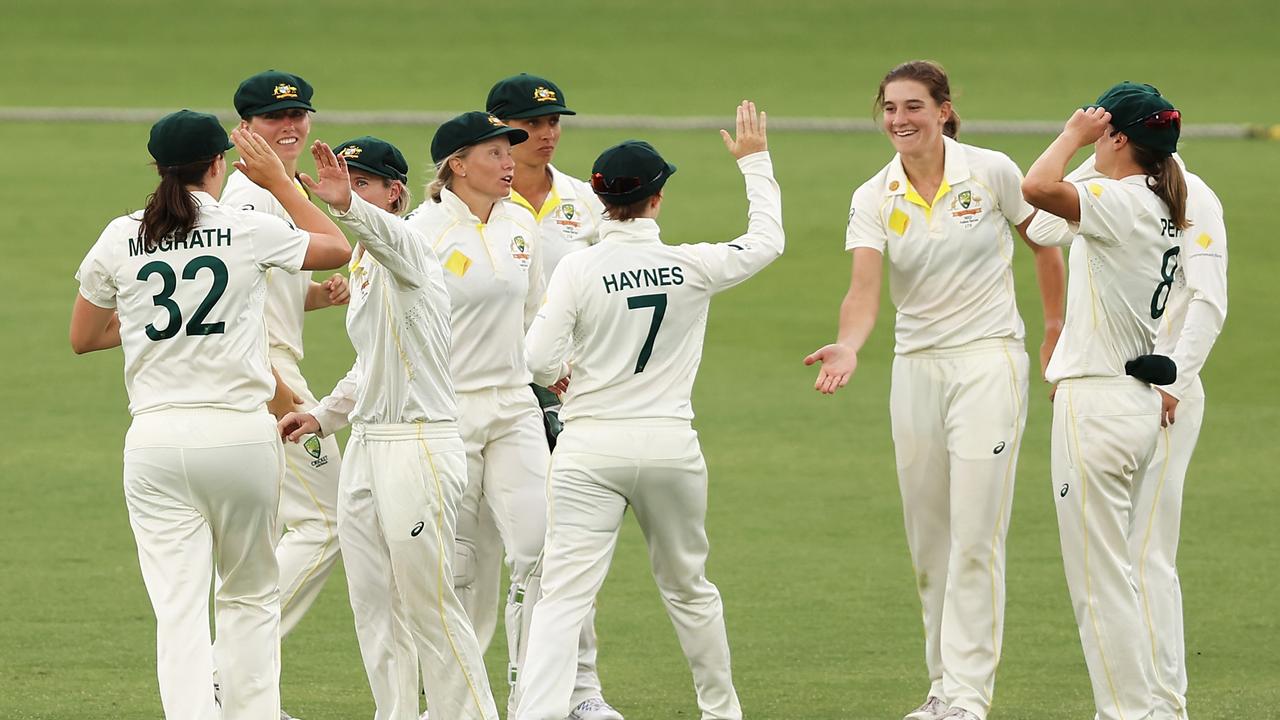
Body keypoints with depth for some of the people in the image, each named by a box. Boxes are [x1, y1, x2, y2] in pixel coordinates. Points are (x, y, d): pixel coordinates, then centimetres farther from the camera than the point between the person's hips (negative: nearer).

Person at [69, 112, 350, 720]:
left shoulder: (121, 239, 3)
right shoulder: (249, 230, -2)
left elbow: (83, 338, 15)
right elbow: (337, 248, 16)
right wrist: (278, 182, 19)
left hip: (156, 438, 1)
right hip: (241, 434, -1)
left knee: (178, 608, -3)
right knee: (250, 595, 16)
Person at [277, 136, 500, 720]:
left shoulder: (409, 250, -11)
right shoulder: (362, 266, 17)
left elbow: (386, 232, -38)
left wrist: (347, 205, -58)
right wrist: (323, 416, 14)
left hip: (419, 446, -9)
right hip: (365, 447, 9)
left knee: (429, 606, -7)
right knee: (374, 607, 9)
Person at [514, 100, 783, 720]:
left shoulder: (578, 269, -9)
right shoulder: (693, 267, -4)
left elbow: (540, 359, -13)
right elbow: (767, 241, 14)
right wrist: (755, 161, 25)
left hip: (591, 448, -2)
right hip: (670, 444, 2)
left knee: (565, 594, -9)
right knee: (689, 587, 21)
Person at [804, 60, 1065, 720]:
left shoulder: (991, 173, -8)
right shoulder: (874, 200, -2)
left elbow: (1042, 242, 8)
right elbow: (864, 288, -16)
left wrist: (1056, 328, 11)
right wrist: (847, 346, -35)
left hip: (988, 361, -4)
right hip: (916, 364, 4)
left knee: (974, 537, -10)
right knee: (928, 541, 7)